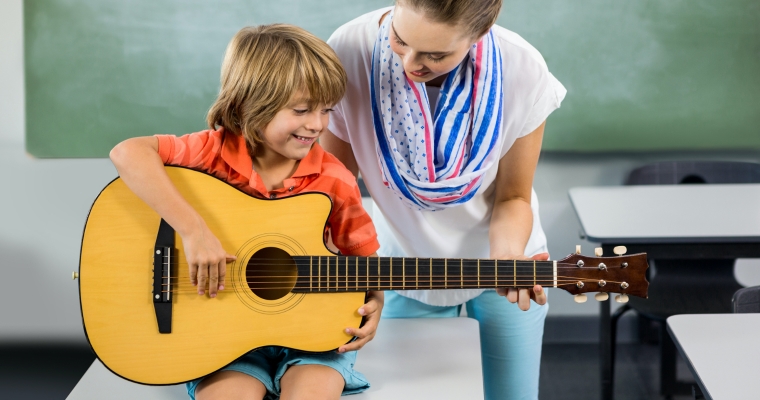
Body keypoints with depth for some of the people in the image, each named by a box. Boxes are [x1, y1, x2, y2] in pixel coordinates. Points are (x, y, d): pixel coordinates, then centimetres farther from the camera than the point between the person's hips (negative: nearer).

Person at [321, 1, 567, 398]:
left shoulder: (523, 72, -25)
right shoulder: (350, 53, -26)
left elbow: (513, 198, -11)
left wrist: (507, 257, -30)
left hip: (498, 253, 0)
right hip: (407, 265, 0)